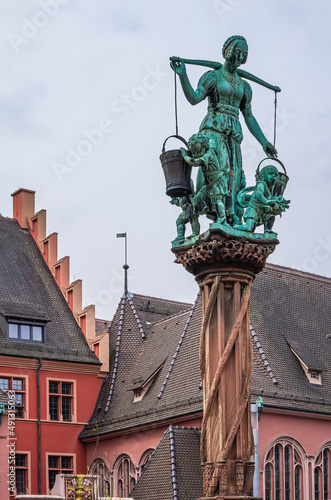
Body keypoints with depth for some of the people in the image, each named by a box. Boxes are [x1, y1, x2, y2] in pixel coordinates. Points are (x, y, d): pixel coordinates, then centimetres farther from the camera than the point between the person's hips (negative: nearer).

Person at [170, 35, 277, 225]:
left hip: (233, 132, 5)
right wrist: (183, 76, -21)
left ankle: (233, 218, -10)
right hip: (214, 128, -5)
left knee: (234, 172, -5)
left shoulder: (244, 86, 22)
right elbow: (194, 98, -7)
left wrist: (264, 142, 20)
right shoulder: (213, 77, 7)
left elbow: (249, 117, 24)